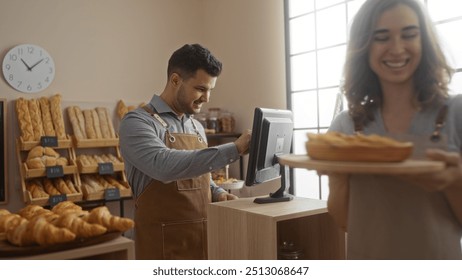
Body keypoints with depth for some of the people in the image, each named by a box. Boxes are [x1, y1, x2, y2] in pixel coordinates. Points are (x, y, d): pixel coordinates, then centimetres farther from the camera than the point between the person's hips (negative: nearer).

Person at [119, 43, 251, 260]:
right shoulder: (137, 122, -12)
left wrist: (217, 193, 0)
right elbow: (165, 166, -31)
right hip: (165, 247, -6)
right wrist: (233, 149, -30)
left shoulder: (196, 127, 11)